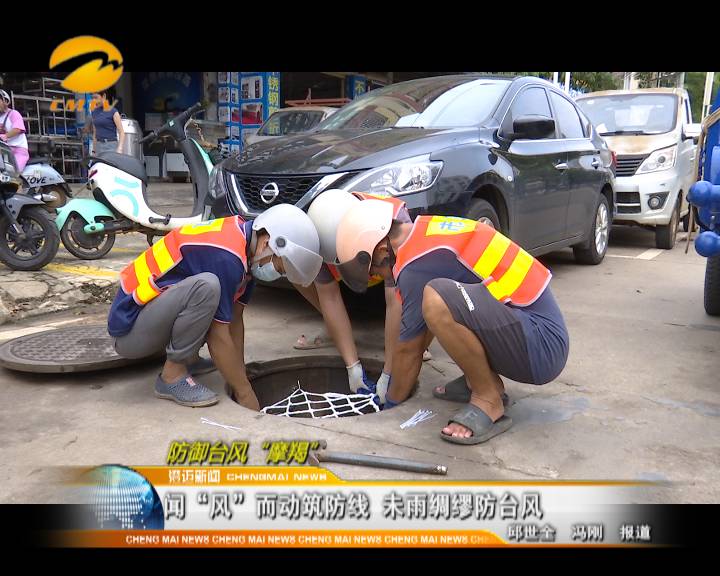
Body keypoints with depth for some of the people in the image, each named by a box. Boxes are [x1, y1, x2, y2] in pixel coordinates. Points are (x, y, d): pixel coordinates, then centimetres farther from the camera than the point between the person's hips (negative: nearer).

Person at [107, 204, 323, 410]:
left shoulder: (241, 234, 2)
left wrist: (240, 381, 7)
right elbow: (218, 339, -21)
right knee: (206, 287, -32)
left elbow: (234, 320, 7)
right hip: (129, 326, -9)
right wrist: (246, 396, -11)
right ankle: (172, 376, -15)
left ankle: (187, 358, 12)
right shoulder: (226, 256, -26)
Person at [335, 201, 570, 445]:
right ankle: (485, 379, 14)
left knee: (437, 301, -30)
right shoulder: (428, 229, 9)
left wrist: (391, 404, 12)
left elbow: (408, 350, -6)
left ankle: (488, 402, -10)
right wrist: (390, 379, 30)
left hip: (542, 344, -10)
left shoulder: (417, 265, -19)